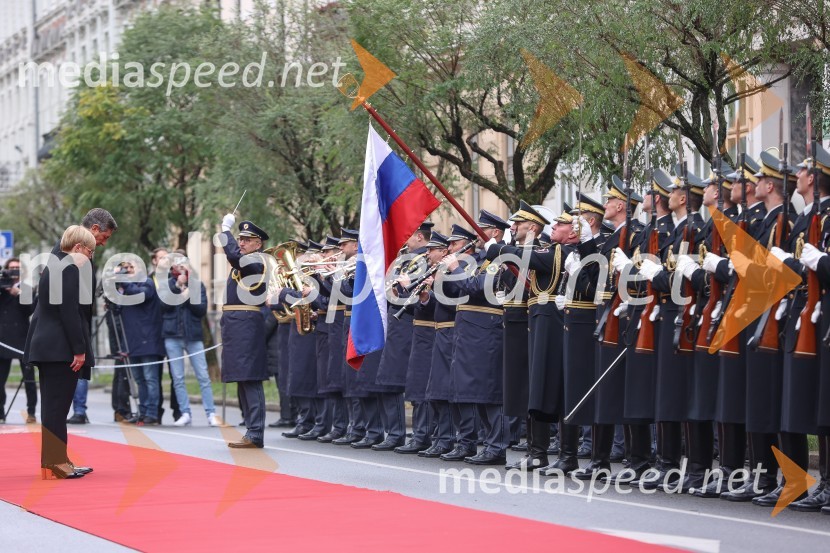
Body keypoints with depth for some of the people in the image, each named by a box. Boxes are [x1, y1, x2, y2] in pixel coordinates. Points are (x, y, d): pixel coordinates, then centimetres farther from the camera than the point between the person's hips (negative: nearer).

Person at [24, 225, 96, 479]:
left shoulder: (55, 265, 17)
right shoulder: (71, 269, -13)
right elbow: (69, 311, -19)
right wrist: (79, 350, -18)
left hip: (47, 345, 10)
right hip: (61, 348, -10)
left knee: (54, 406, 11)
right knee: (57, 405, -7)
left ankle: (56, 461, 16)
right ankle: (54, 463, -5)